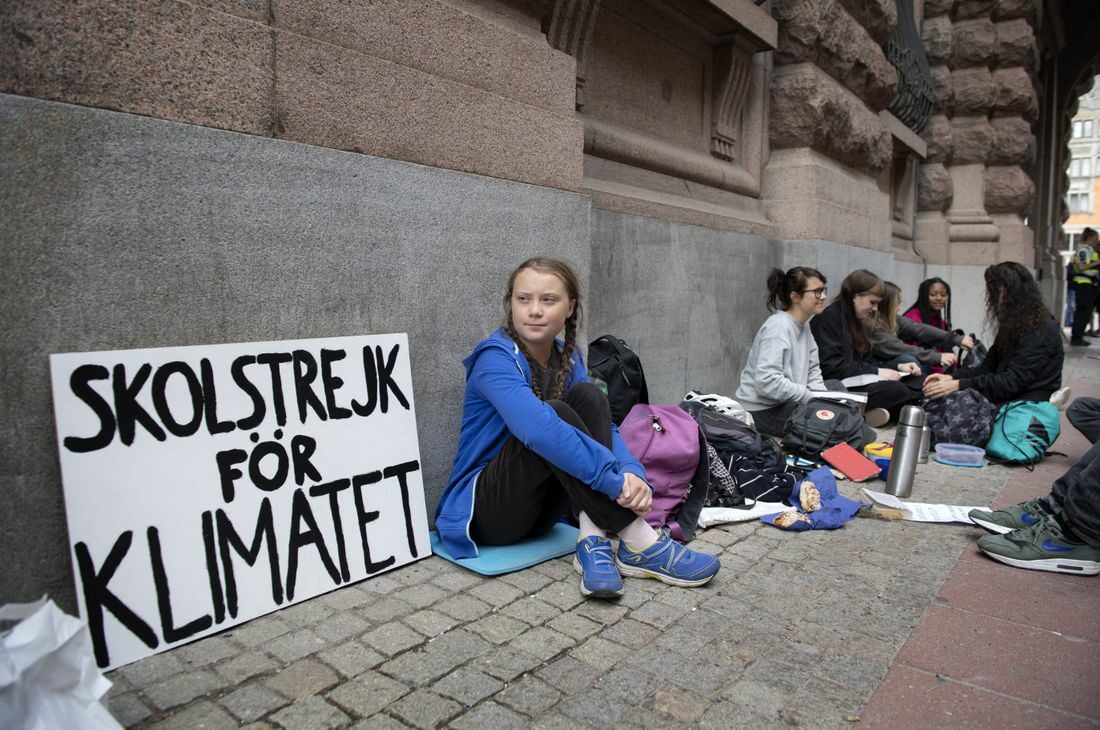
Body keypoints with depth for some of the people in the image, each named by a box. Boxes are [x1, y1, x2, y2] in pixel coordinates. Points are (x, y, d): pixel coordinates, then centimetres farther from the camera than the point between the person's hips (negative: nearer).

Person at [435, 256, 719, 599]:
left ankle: (593, 543, -26)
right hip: (484, 510, -6)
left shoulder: (569, 358, 4)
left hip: (537, 507, 6)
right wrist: (616, 479, -38)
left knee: (588, 396, -16)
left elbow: (603, 425, -8)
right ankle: (639, 543, -29)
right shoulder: (495, 358, -19)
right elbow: (538, 429, -38)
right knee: (555, 414, -31)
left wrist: (633, 473, -28)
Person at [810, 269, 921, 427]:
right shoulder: (829, 318, -12)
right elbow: (832, 368, -21)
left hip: (852, 384, 10)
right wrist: (876, 372, -17)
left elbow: (865, 359, 20)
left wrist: (898, 367, 6)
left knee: (915, 383, -9)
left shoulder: (853, 319, 17)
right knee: (896, 389, -26)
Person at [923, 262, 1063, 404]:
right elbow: (988, 367, 12)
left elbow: (1012, 381, -19)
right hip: (1007, 402, 8)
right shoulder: (1012, 325, 15)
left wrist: (960, 385, -24)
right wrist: (952, 377, -5)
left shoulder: (1040, 331, -12)